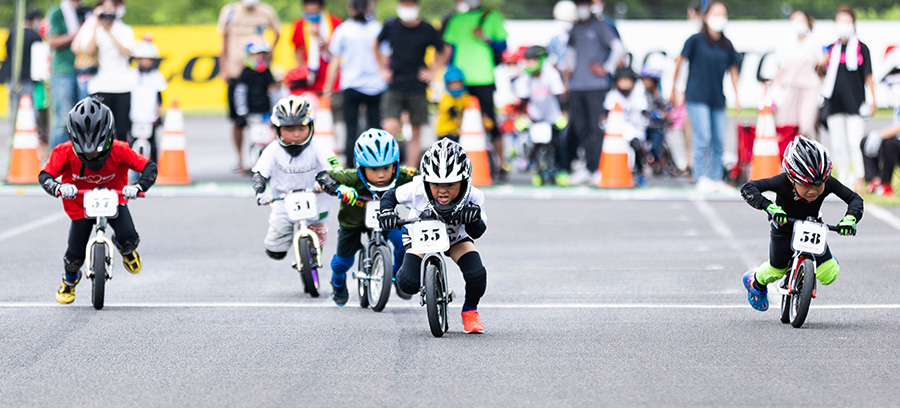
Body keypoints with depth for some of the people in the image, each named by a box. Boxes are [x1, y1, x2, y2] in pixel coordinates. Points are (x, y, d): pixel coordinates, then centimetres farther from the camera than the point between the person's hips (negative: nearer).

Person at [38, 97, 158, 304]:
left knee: (129, 238, -25)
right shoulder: (66, 153, -27)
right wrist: (59, 188, -50)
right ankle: (69, 280, 35)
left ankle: (125, 249, 17)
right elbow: (45, 176, -27)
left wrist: (139, 186, -46)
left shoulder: (119, 151, -27)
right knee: (75, 256, -3)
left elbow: (149, 167, -26)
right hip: (80, 203, 0)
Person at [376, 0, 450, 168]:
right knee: (391, 127, -15)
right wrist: (382, 69, 12)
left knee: (415, 132, 3)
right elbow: (376, 47, 19)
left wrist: (432, 71, 6)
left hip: (417, 88, 0)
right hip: (394, 86, 0)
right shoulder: (390, 26, -1)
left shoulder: (427, 30, -3)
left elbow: (444, 51, 15)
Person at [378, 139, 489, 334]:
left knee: (477, 275, -26)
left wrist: (474, 220, -49)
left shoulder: (473, 198, -33)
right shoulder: (416, 191, -34)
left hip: (456, 238, 0)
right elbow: (391, 195, -14)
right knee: (408, 284, -23)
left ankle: (470, 310, 9)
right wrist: (386, 211, -35)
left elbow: (476, 233, -26)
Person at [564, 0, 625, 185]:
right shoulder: (575, 30, 17)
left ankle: (593, 168, -6)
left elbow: (618, 48, -6)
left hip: (596, 86, -6)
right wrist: (568, 69, 21)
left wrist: (607, 68, -7)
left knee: (595, 127, -8)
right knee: (579, 127, 4)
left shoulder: (600, 27, 0)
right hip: (576, 86, 6)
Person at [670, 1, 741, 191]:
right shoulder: (696, 40, -4)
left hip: (717, 98, 4)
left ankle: (716, 179, 14)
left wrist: (736, 96, 11)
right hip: (697, 97, -4)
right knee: (703, 138, -11)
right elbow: (680, 61, 2)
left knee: (718, 140, 5)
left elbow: (733, 70, 15)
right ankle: (701, 178, -4)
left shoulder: (726, 44, 8)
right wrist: (673, 89, 4)